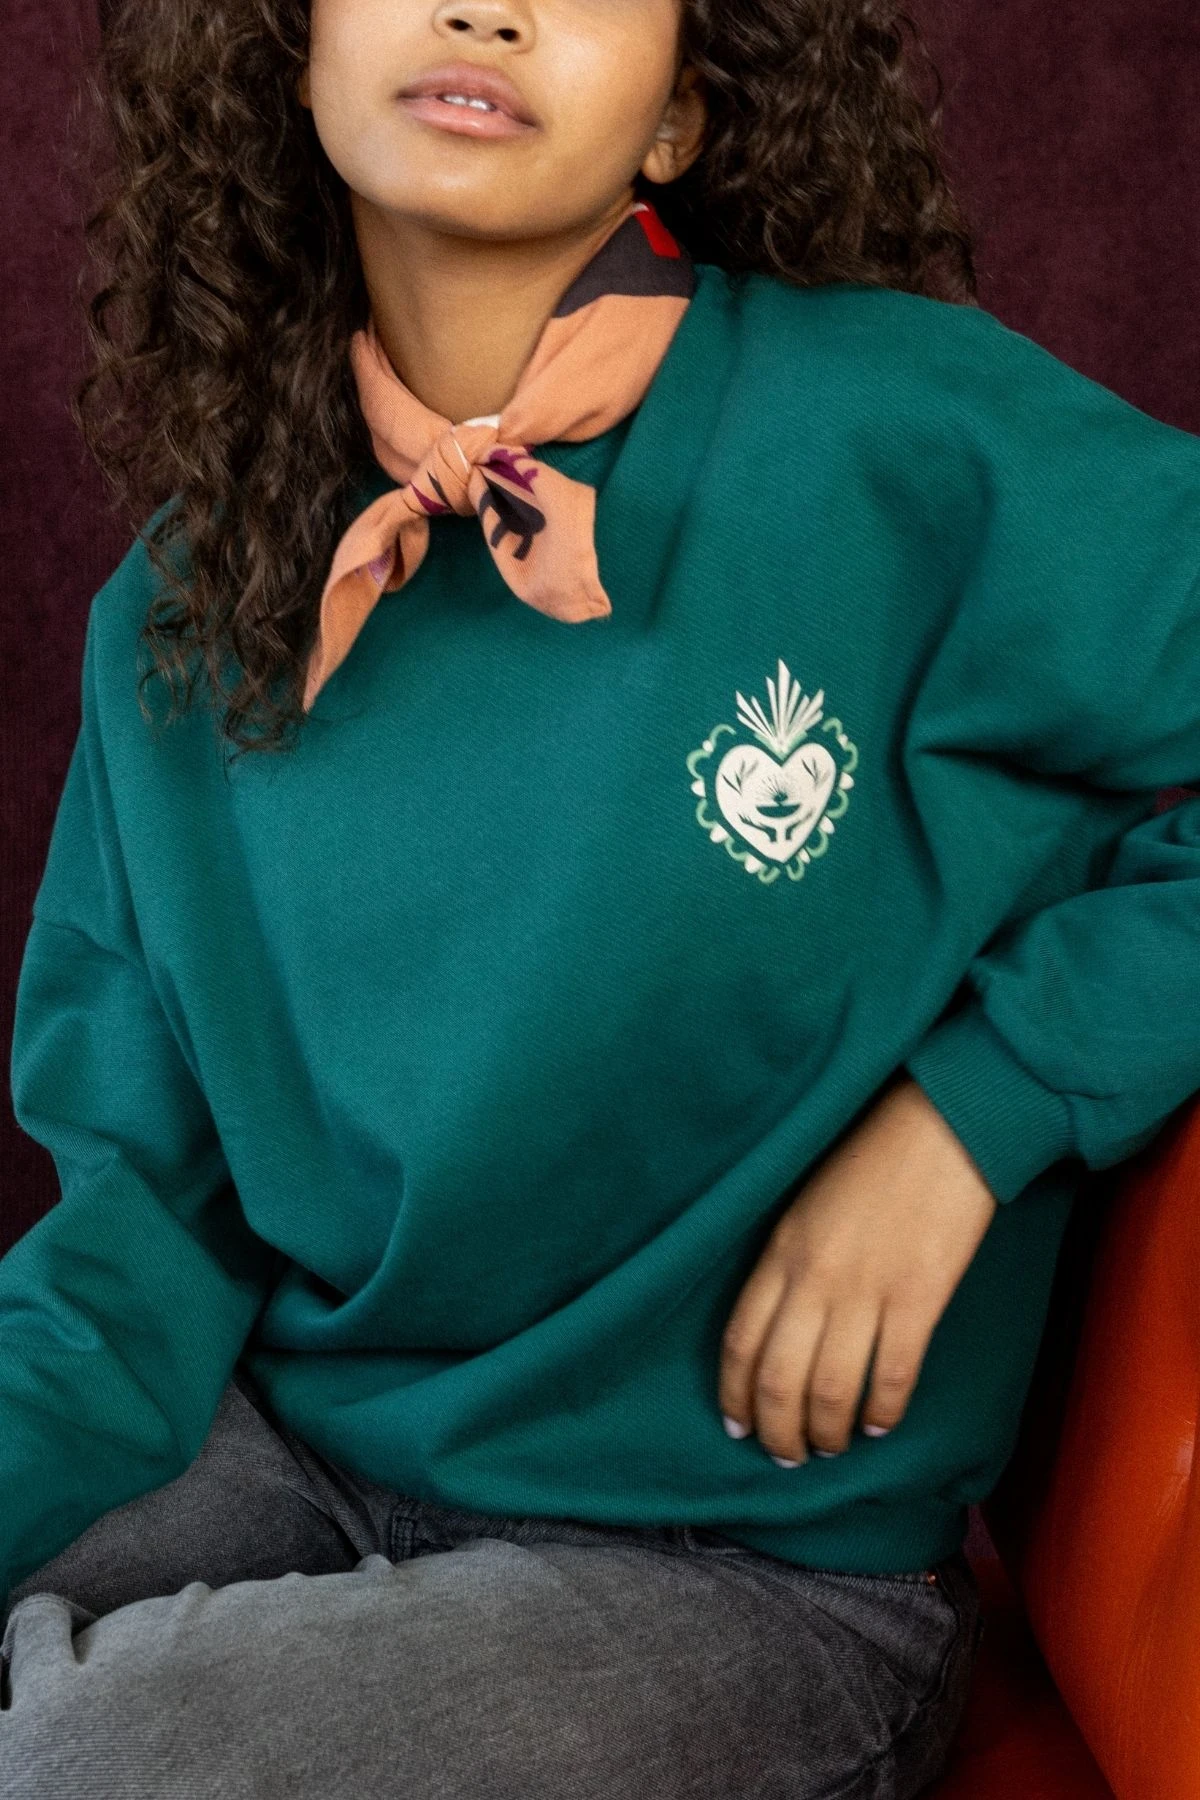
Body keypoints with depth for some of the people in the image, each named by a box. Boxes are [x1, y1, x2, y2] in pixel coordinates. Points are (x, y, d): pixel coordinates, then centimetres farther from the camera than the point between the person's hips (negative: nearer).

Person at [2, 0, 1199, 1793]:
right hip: (290, 1439, 4)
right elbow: (152, 1192, 4)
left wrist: (972, 1106, -14)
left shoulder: (909, 442, -13)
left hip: (750, 1560, -4)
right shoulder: (185, 620, 3)